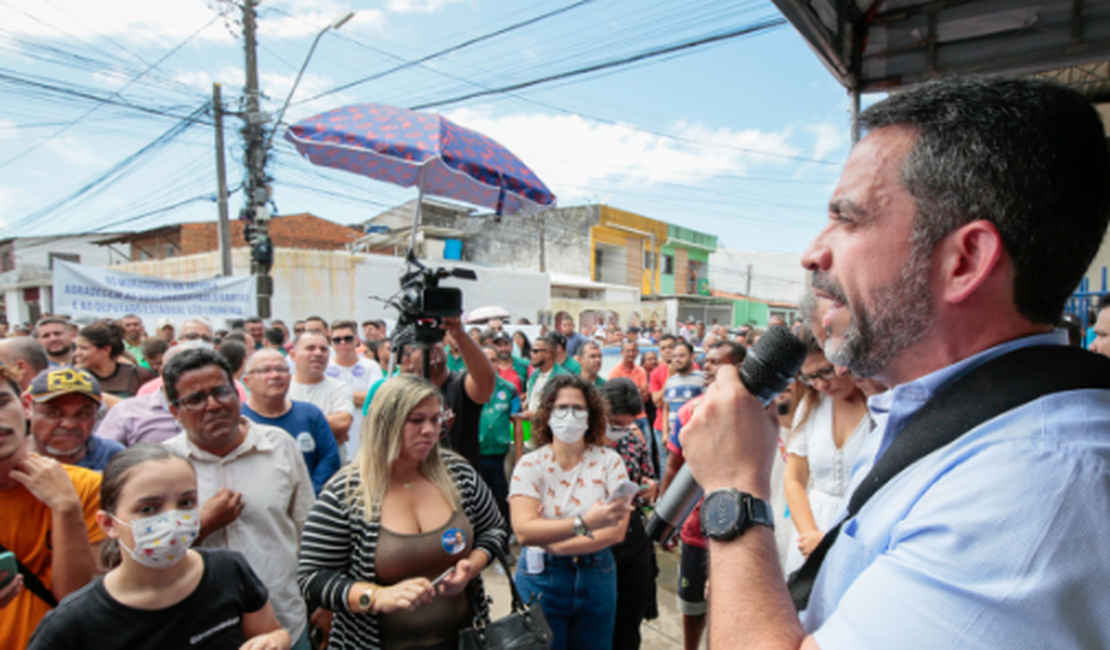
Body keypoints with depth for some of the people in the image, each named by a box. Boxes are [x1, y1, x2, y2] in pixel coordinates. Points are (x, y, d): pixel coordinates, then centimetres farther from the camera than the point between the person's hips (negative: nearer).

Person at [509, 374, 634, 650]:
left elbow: (617, 531, -13)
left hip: (597, 578, 2)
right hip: (541, 582, -1)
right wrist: (584, 523, -36)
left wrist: (552, 541, -18)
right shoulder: (530, 465, -9)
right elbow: (523, 531, -23)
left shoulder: (609, 461, -5)